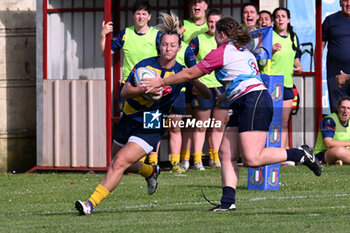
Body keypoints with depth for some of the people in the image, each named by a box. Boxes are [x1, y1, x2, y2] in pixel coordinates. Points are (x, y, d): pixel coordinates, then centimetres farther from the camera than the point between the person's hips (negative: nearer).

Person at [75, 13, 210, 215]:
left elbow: (206, 94, 1)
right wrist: (144, 90, -26)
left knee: (119, 163, -19)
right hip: (130, 119, 4)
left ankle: (92, 203, -18)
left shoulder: (181, 73, -6)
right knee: (126, 164, 23)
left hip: (152, 128, -4)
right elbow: (125, 92, -6)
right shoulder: (145, 65, -3)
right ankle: (151, 171, 55)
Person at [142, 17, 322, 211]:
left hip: (254, 101, -10)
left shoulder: (222, 52, -2)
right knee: (226, 153, 3)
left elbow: (190, 74, 3)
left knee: (252, 159, -16)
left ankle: (300, 154, -7)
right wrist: (224, 97, 39)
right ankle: (228, 201, -5)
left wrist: (161, 82, 11)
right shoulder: (244, 51, 23)